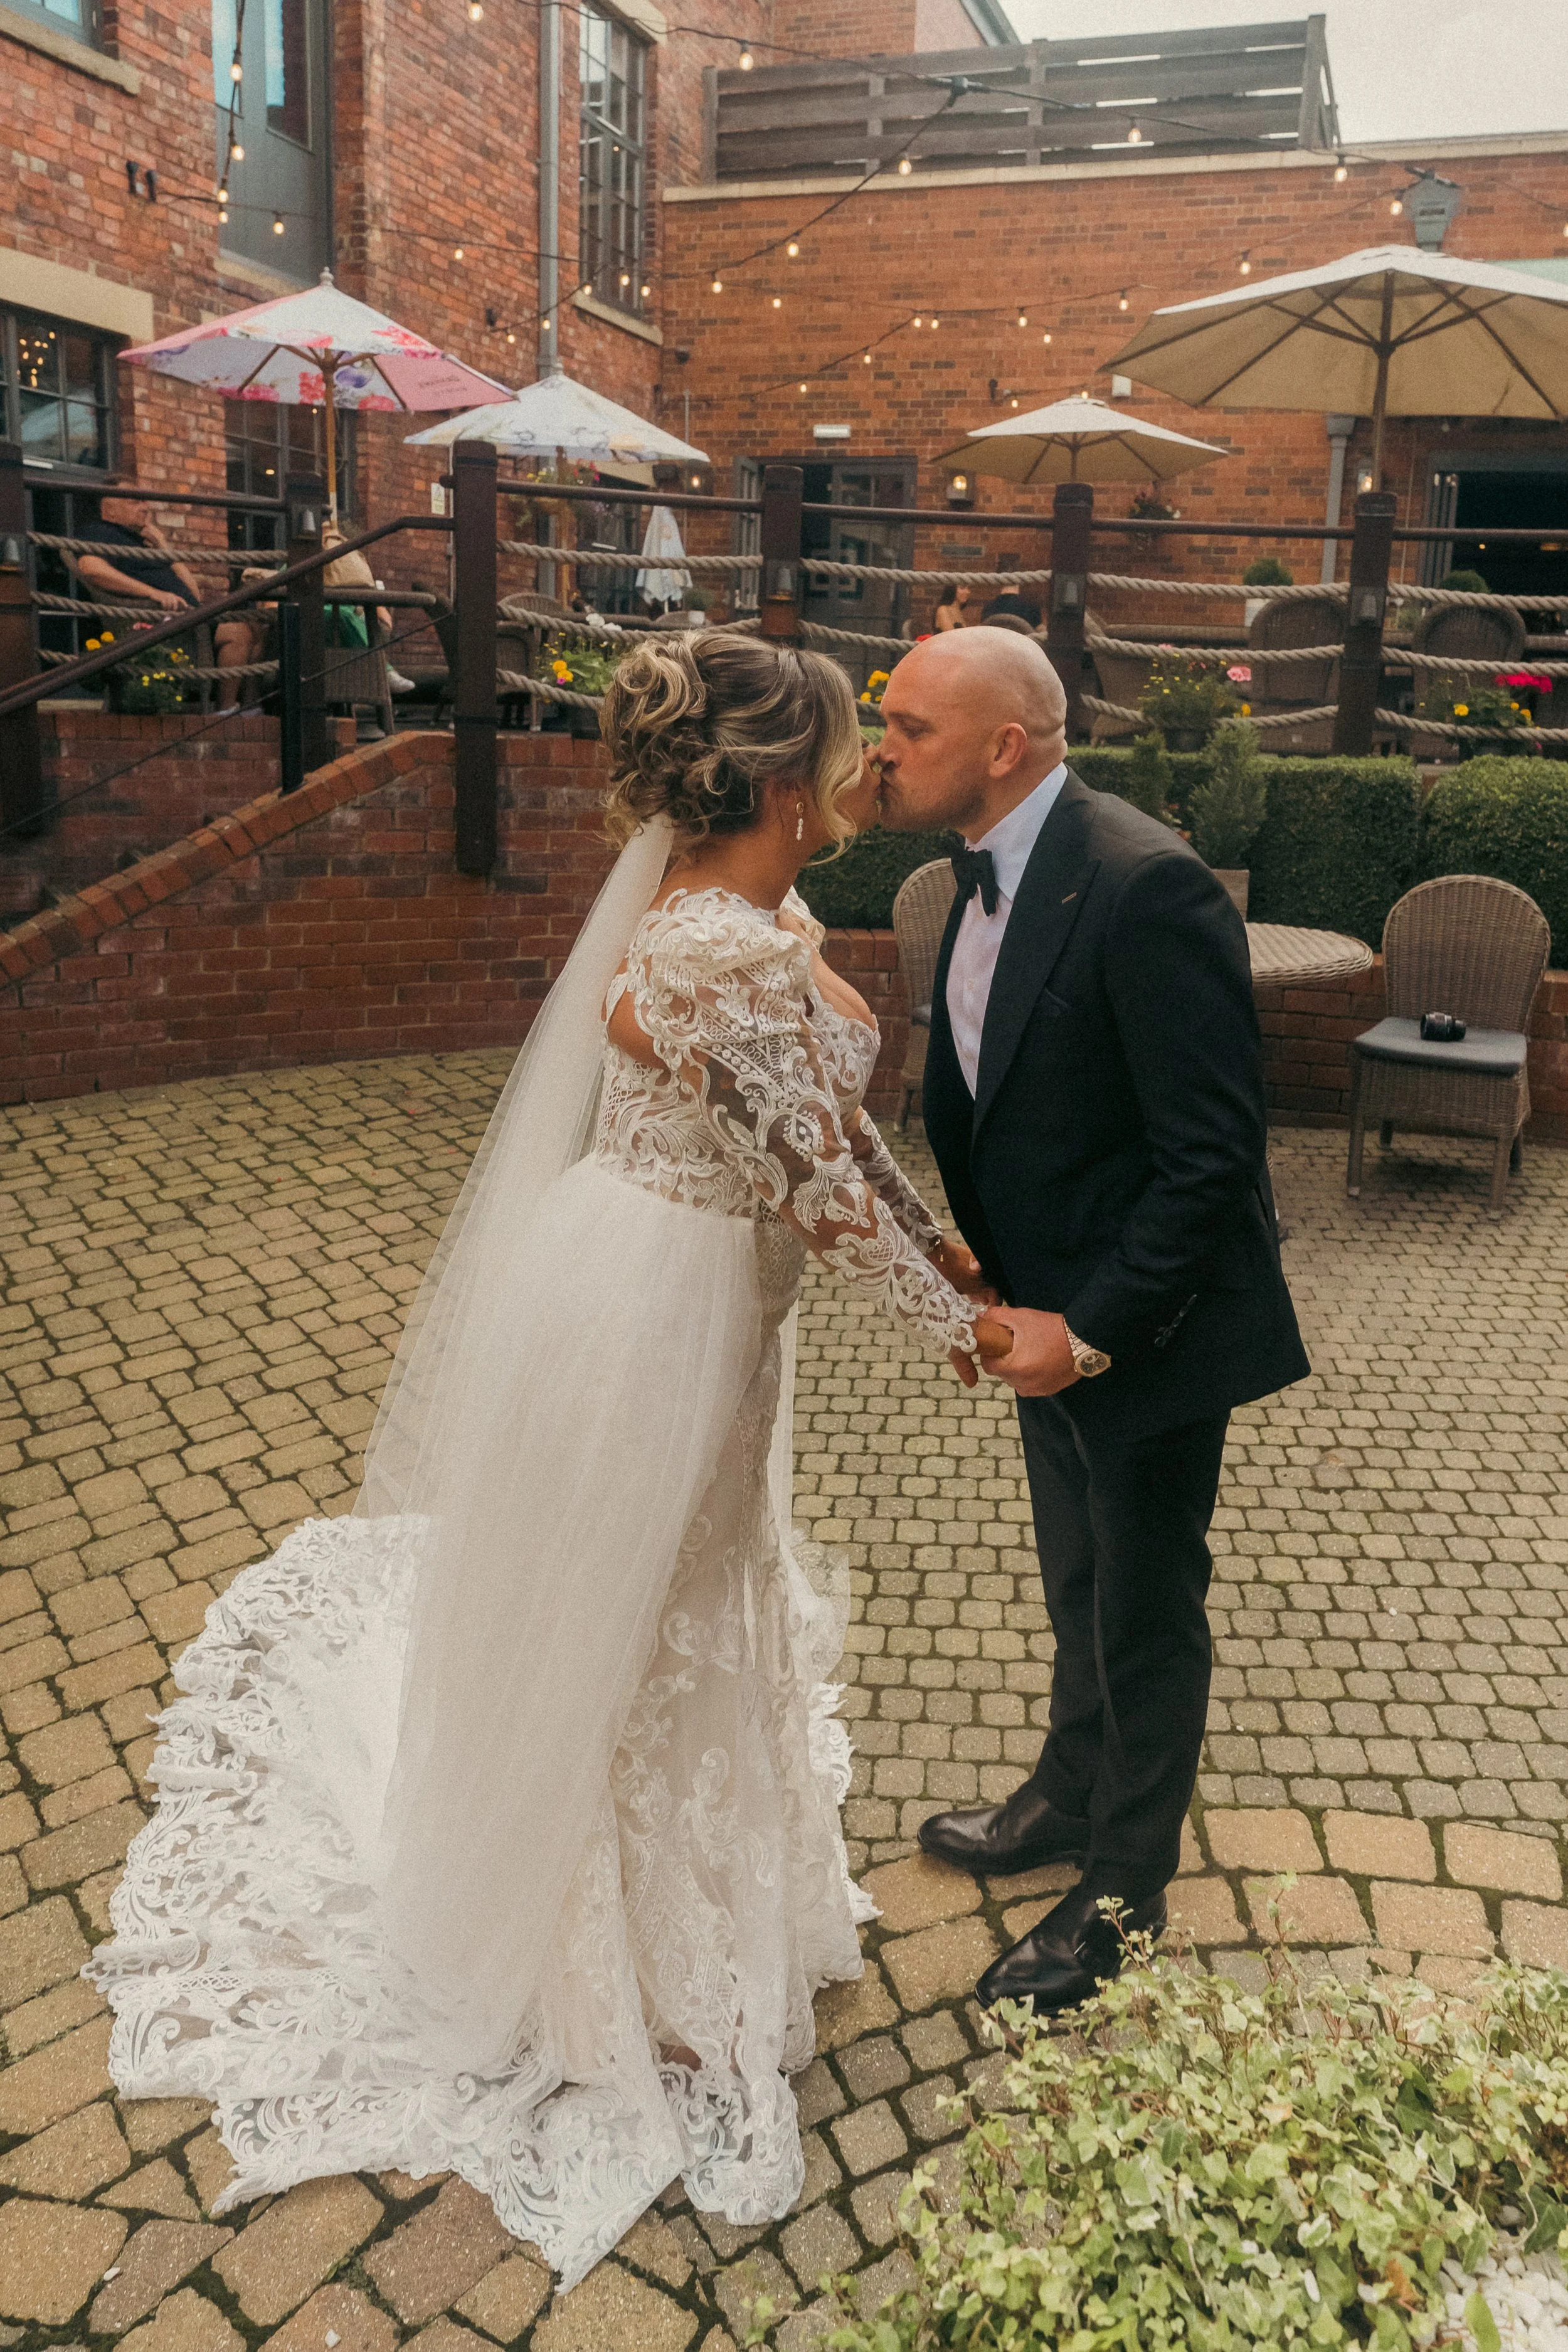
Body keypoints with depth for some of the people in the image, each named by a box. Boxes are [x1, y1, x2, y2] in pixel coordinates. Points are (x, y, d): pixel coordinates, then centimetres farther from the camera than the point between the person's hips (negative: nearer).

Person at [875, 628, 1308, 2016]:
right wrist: (987, 1283, 2)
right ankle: (1070, 1800, 50)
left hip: (1149, 1327, -8)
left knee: (1147, 1613, 12)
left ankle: (1122, 1897, 33)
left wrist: (1094, 1328, -24)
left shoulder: (1146, 888, -26)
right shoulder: (991, 869, 2)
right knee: (1079, 1587, 26)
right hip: (1051, 1310, 8)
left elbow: (1215, 1152, -26)